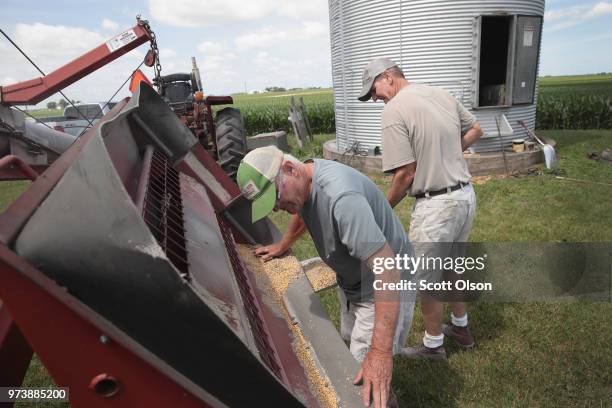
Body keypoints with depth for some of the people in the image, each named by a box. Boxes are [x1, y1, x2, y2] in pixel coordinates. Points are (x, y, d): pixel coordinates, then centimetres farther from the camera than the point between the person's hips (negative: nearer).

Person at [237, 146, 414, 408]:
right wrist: (282, 246, 27)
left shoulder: (341, 197, -37)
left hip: (384, 287, -8)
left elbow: (387, 271, -40)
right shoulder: (302, 183, -7)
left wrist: (381, 352, -41)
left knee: (370, 384, -4)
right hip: (351, 281, 9)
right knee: (351, 342, 21)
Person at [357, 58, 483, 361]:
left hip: (436, 205, -8)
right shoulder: (442, 94, 8)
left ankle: (433, 345, 29)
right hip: (466, 195, 8)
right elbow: (476, 130, 19)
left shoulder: (393, 110, -15)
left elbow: (406, 173, -18)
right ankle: (461, 328, 44)